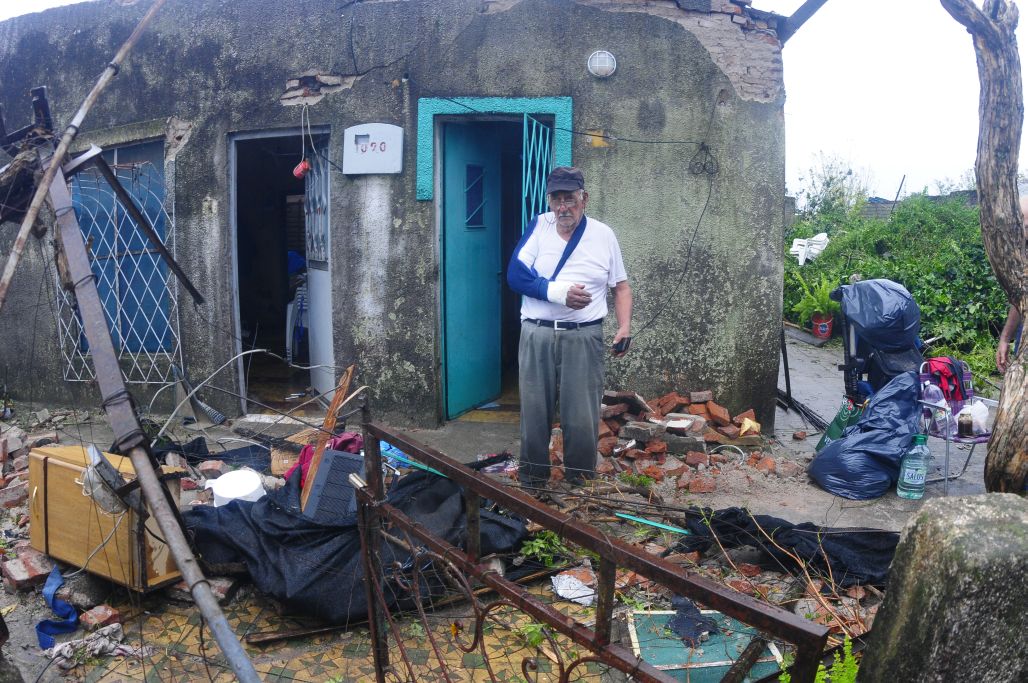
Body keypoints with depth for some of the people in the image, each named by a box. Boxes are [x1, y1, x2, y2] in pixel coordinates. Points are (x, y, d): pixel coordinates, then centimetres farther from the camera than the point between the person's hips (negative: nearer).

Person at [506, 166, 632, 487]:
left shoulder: (603, 235, 6)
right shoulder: (539, 226, 5)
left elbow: (621, 287, 11)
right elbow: (515, 275, -4)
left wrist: (624, 326, -5)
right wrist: (557, 291, -16)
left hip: (583, 337, 0)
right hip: (537, 335, 1)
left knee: (582, 416, 1)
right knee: (534, 412, 9)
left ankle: (580, 481, 17)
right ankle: (531, 480, 24)